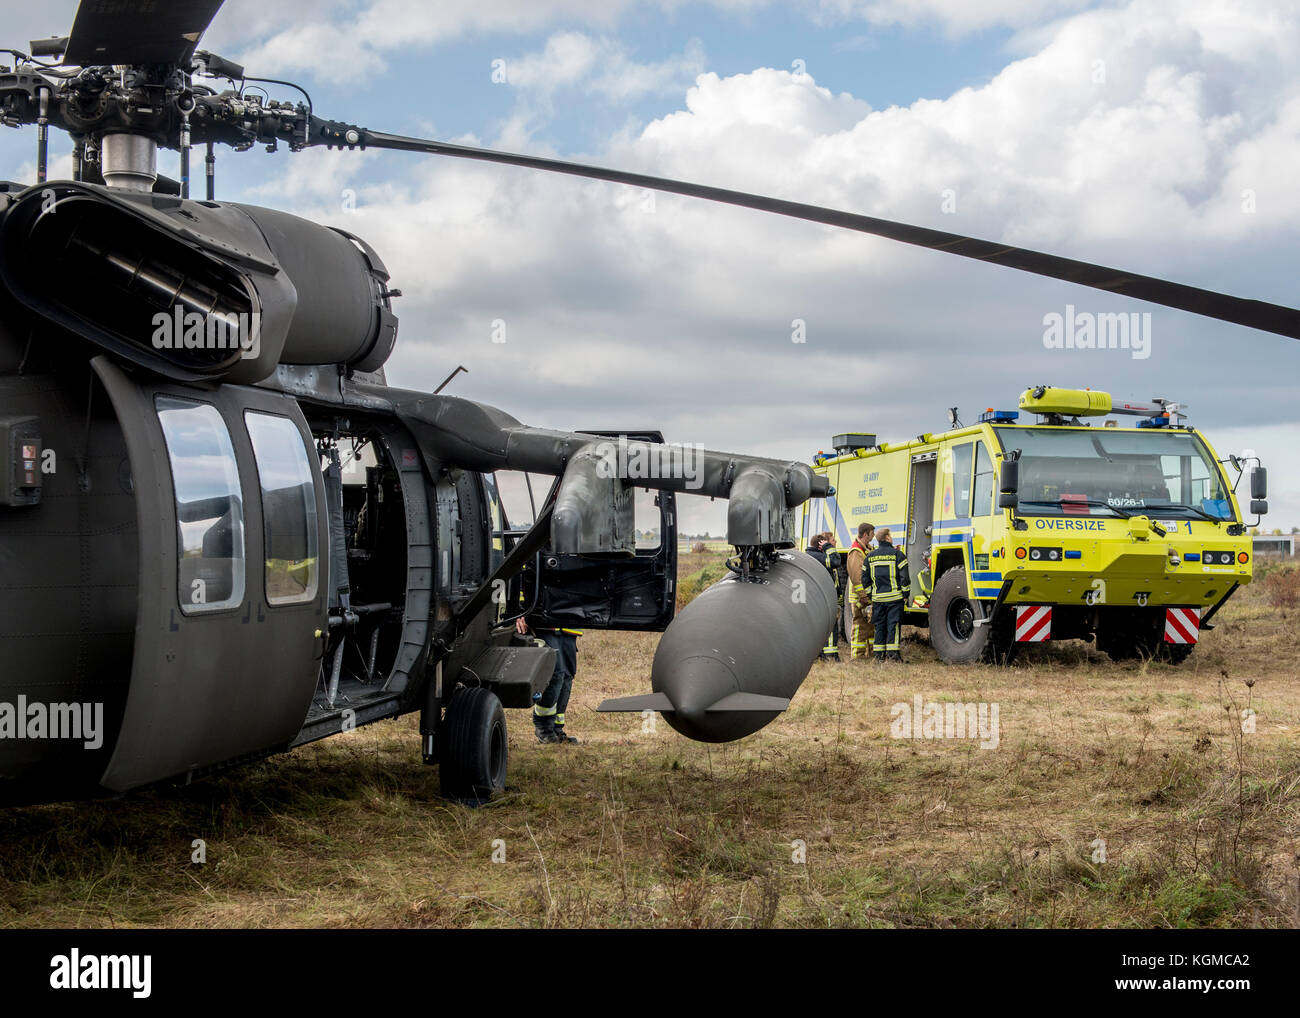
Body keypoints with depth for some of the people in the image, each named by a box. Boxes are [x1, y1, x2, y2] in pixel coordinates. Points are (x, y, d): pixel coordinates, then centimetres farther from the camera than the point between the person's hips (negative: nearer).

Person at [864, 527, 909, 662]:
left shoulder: (870, 557, 7)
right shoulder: (897, 554, -6)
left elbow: (865, 579, 10)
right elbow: (904, 576, -8)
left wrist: (870, 595, 18)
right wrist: (905, 594, 0)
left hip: (877, 598, 4)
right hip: (895, 597, -4)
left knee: (879, 626, 9)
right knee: (893, 625, -1)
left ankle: (879, 654, 10)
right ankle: (892, 653, -5)